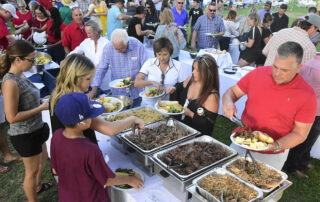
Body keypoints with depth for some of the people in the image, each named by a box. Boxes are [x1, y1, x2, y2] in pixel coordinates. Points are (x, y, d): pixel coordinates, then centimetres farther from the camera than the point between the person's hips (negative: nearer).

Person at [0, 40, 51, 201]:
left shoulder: (19, 76, 1)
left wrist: (42, 102, -1)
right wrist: (41, 108, -23)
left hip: (35, 129, 9)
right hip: (25, 135, -9)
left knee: (42, 159, 29)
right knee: (32, 170, 11)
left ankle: (38, 186, 53)